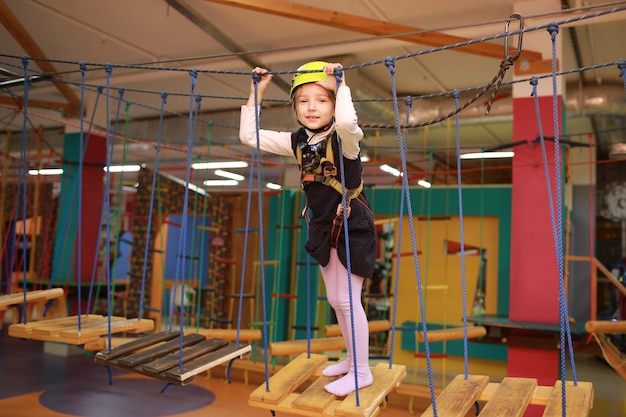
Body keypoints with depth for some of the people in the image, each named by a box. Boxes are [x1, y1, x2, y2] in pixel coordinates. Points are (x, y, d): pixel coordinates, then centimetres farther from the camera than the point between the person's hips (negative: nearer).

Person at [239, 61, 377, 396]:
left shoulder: (344, 138, -19)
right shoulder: (297, 142, 1)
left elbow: (347, 121, -46)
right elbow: (249, 135, 3)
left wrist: (340, 85, -31)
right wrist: (256, 93, -2)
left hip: (351, 227, -7)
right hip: (322, 227, 7)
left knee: (347, 299, -2)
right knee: (335, 300, 16)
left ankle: (361, 371, 15)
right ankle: (353, 358, 35)